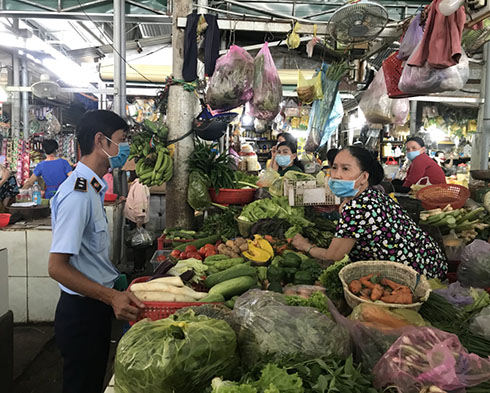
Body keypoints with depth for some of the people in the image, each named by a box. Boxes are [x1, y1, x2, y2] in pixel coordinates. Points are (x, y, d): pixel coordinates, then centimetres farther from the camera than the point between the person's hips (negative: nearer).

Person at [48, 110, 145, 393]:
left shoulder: (92, 188, 8)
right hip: (82, 311, -9)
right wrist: (112, 296, -31)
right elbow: (57, 267, -24)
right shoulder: (77, 194, -22)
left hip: (98, 305, 9)